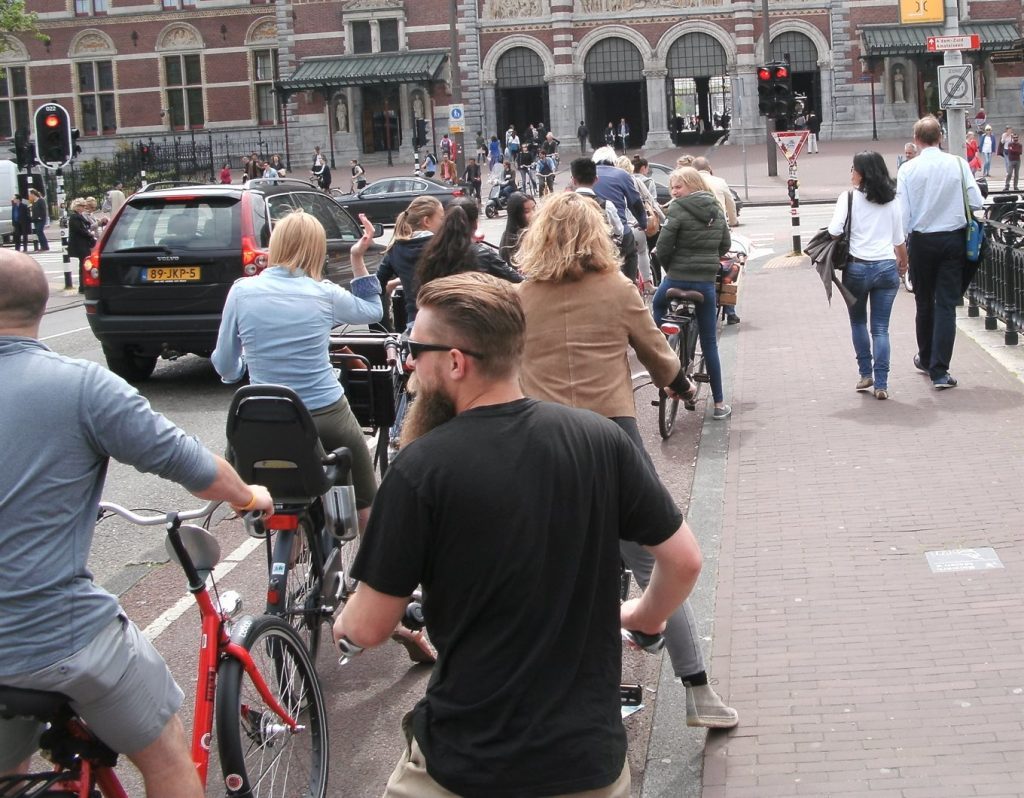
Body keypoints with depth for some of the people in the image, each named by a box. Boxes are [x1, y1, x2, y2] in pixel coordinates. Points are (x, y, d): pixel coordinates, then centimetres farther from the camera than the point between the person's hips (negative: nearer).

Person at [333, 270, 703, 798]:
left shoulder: (422, 468, -17)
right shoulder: (600, 438, -8)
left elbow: (367, 629, -10)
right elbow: (684, 560, -1)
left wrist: (342, 626, 13)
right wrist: (646, 614, 19)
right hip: (591, 754, 4)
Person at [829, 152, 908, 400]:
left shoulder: (849, 198, -6)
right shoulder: (892, 200, 6)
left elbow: (834, 232, -14)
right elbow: (899, 239, 12)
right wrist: (903, 263, 28)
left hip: (857, 267, -2)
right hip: (887, 268, 3)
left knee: (858, 321, 19)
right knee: (881, 328, 5)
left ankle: (866, 373, 20)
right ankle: (881, 384, 0)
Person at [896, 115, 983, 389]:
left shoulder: (908, 169, -8)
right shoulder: (958, 164, -6)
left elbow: (903, 213, -9)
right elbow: (976, 202, -5)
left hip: (921, 240, 0)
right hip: (954, 238, 0)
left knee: (924, 302, 17)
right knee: (947, 304, 1)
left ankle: (926, 359, 34)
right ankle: (939, 371, -6)